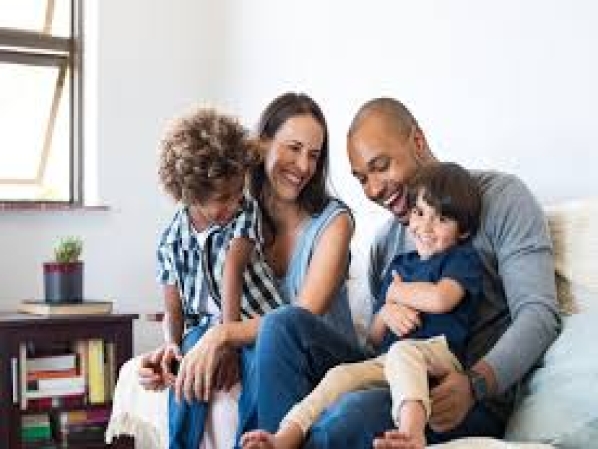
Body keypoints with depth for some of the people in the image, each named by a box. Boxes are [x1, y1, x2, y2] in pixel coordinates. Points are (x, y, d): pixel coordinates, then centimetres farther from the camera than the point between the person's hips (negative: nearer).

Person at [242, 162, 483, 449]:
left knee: (402, 351, -38)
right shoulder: (400, 264, 26)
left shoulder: (463, 258, 9)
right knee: (341, 375, -22)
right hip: (387, 359, 5)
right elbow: (374, 338, 25)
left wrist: (395, 293, 6)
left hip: (439, 353, -5)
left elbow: (440, 299, -13)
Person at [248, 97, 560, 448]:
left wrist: (475, 384, -27)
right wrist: (383, 316, -5)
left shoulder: (501, 196, 0)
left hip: (476, 400, -6)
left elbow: (540, 313, -10)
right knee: (285, 323, -13)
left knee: (358, 411, -37)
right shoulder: (386, 238, 19)